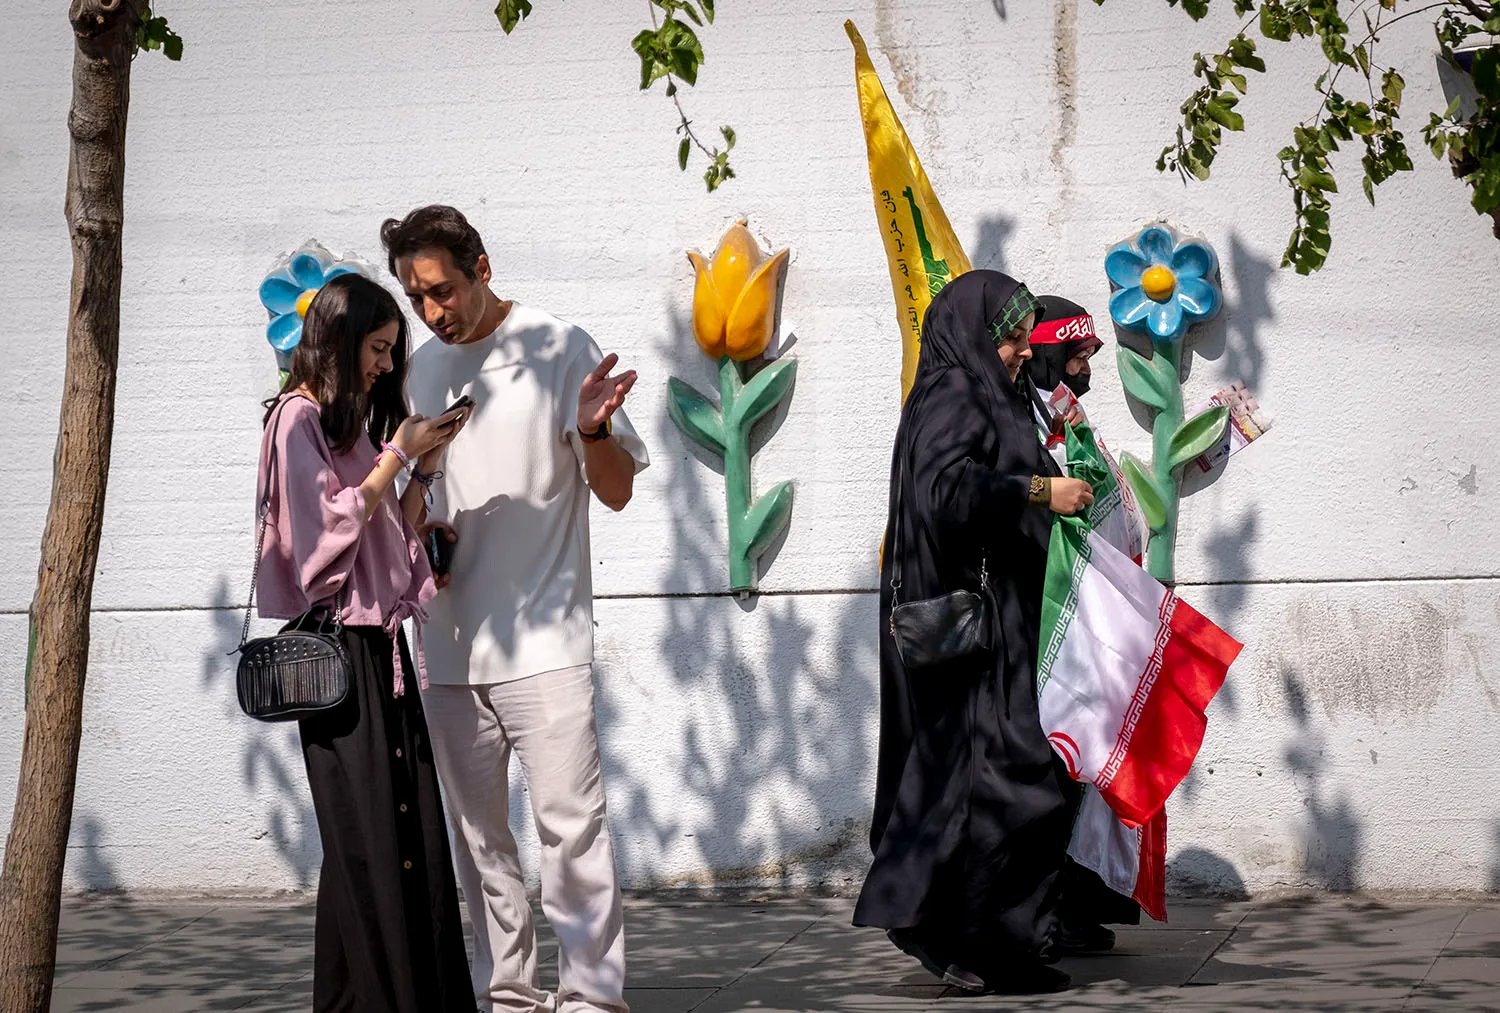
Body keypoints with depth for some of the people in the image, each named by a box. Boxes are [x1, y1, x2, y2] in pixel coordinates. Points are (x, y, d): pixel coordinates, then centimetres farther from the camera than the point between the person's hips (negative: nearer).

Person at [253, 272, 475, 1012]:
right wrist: (399, 456, -12)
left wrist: (418, 471, 8)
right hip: (337, 645, -8)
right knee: (366, 833, -8)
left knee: (415, 826, 4)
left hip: (381, 642, 8)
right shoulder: (298, 417, -6)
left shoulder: (356, 420, 19)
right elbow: (331, 525, -14)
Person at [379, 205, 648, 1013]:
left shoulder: (559, 348, -3)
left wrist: (593, 430, -23)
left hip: (543, 638, -6)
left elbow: (616, 491, -3)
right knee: (477, 831, 10)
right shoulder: (423, 369, 12)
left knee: (569, 821, -9)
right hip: (450, 642, 6)